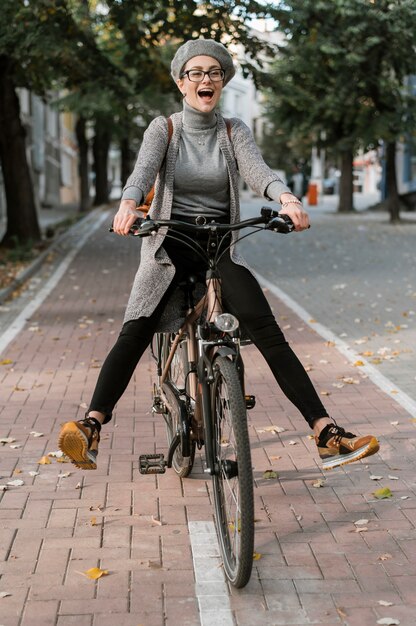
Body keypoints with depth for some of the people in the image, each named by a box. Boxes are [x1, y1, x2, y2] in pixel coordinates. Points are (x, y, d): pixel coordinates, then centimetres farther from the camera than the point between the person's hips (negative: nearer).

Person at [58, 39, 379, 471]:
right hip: (169, 245, 0)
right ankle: (91, 428, -35)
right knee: (135, 331, -22)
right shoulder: (163, 129, 4)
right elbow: (143, 170, -16)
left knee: (265, 328, -19)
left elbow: (257, 170, -11)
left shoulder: (234, 132, 8)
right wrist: (128, 204, -40)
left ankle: (327, 434, -25)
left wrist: (286, 197, -35)